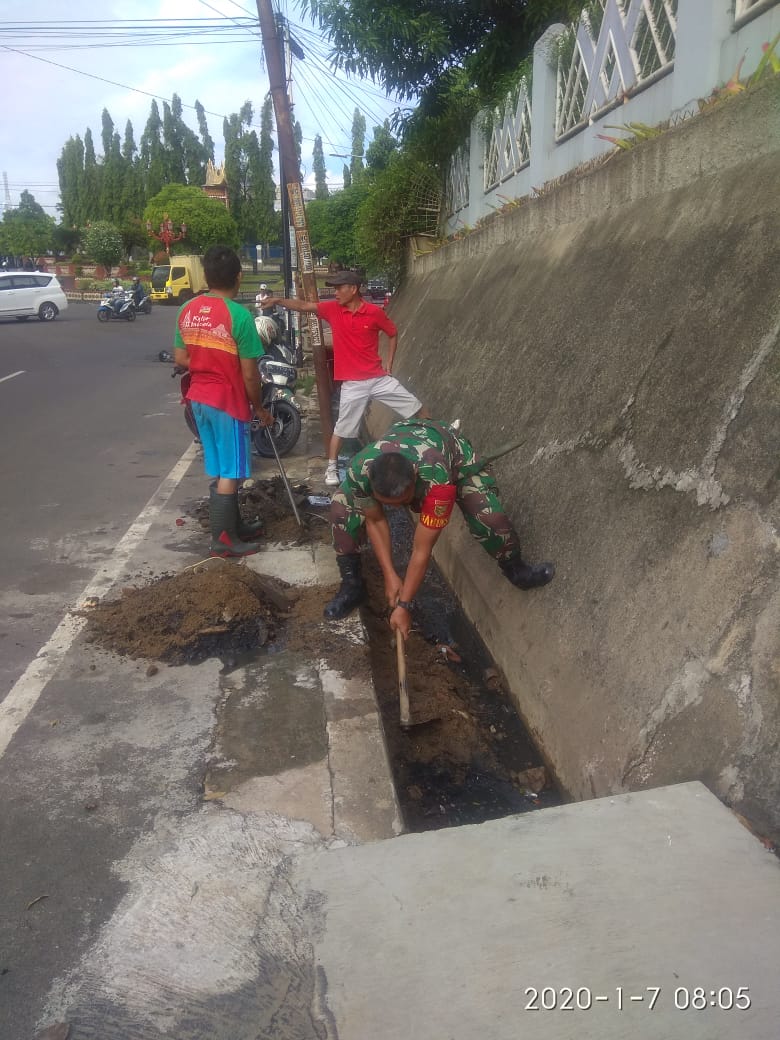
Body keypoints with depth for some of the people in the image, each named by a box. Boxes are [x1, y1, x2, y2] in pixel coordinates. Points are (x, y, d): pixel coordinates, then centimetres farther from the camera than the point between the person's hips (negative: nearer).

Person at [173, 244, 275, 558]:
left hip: (200, 397, 7)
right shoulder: (239, 315, -18)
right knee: (230, 473, 3)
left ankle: (234, 525, 30)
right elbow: (249, 374, -16)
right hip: (228, 400, -7)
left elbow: (181, 359, 7)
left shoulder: (188, 310, 1)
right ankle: (223, 539, 11)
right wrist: (259, 408, -3)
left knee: (219, 469, 17)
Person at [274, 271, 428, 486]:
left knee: (417, 408, 5)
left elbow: (393, 334, 8)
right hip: (352, 383, 0)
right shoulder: (332, 309, -2)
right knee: (342, 428, 6)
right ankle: (331, 468, 20)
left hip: (379, 378, 0)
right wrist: (278, 301, -19)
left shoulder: (375, 312, -5)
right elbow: (303, 305, -7)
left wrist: (389, 364, 4)